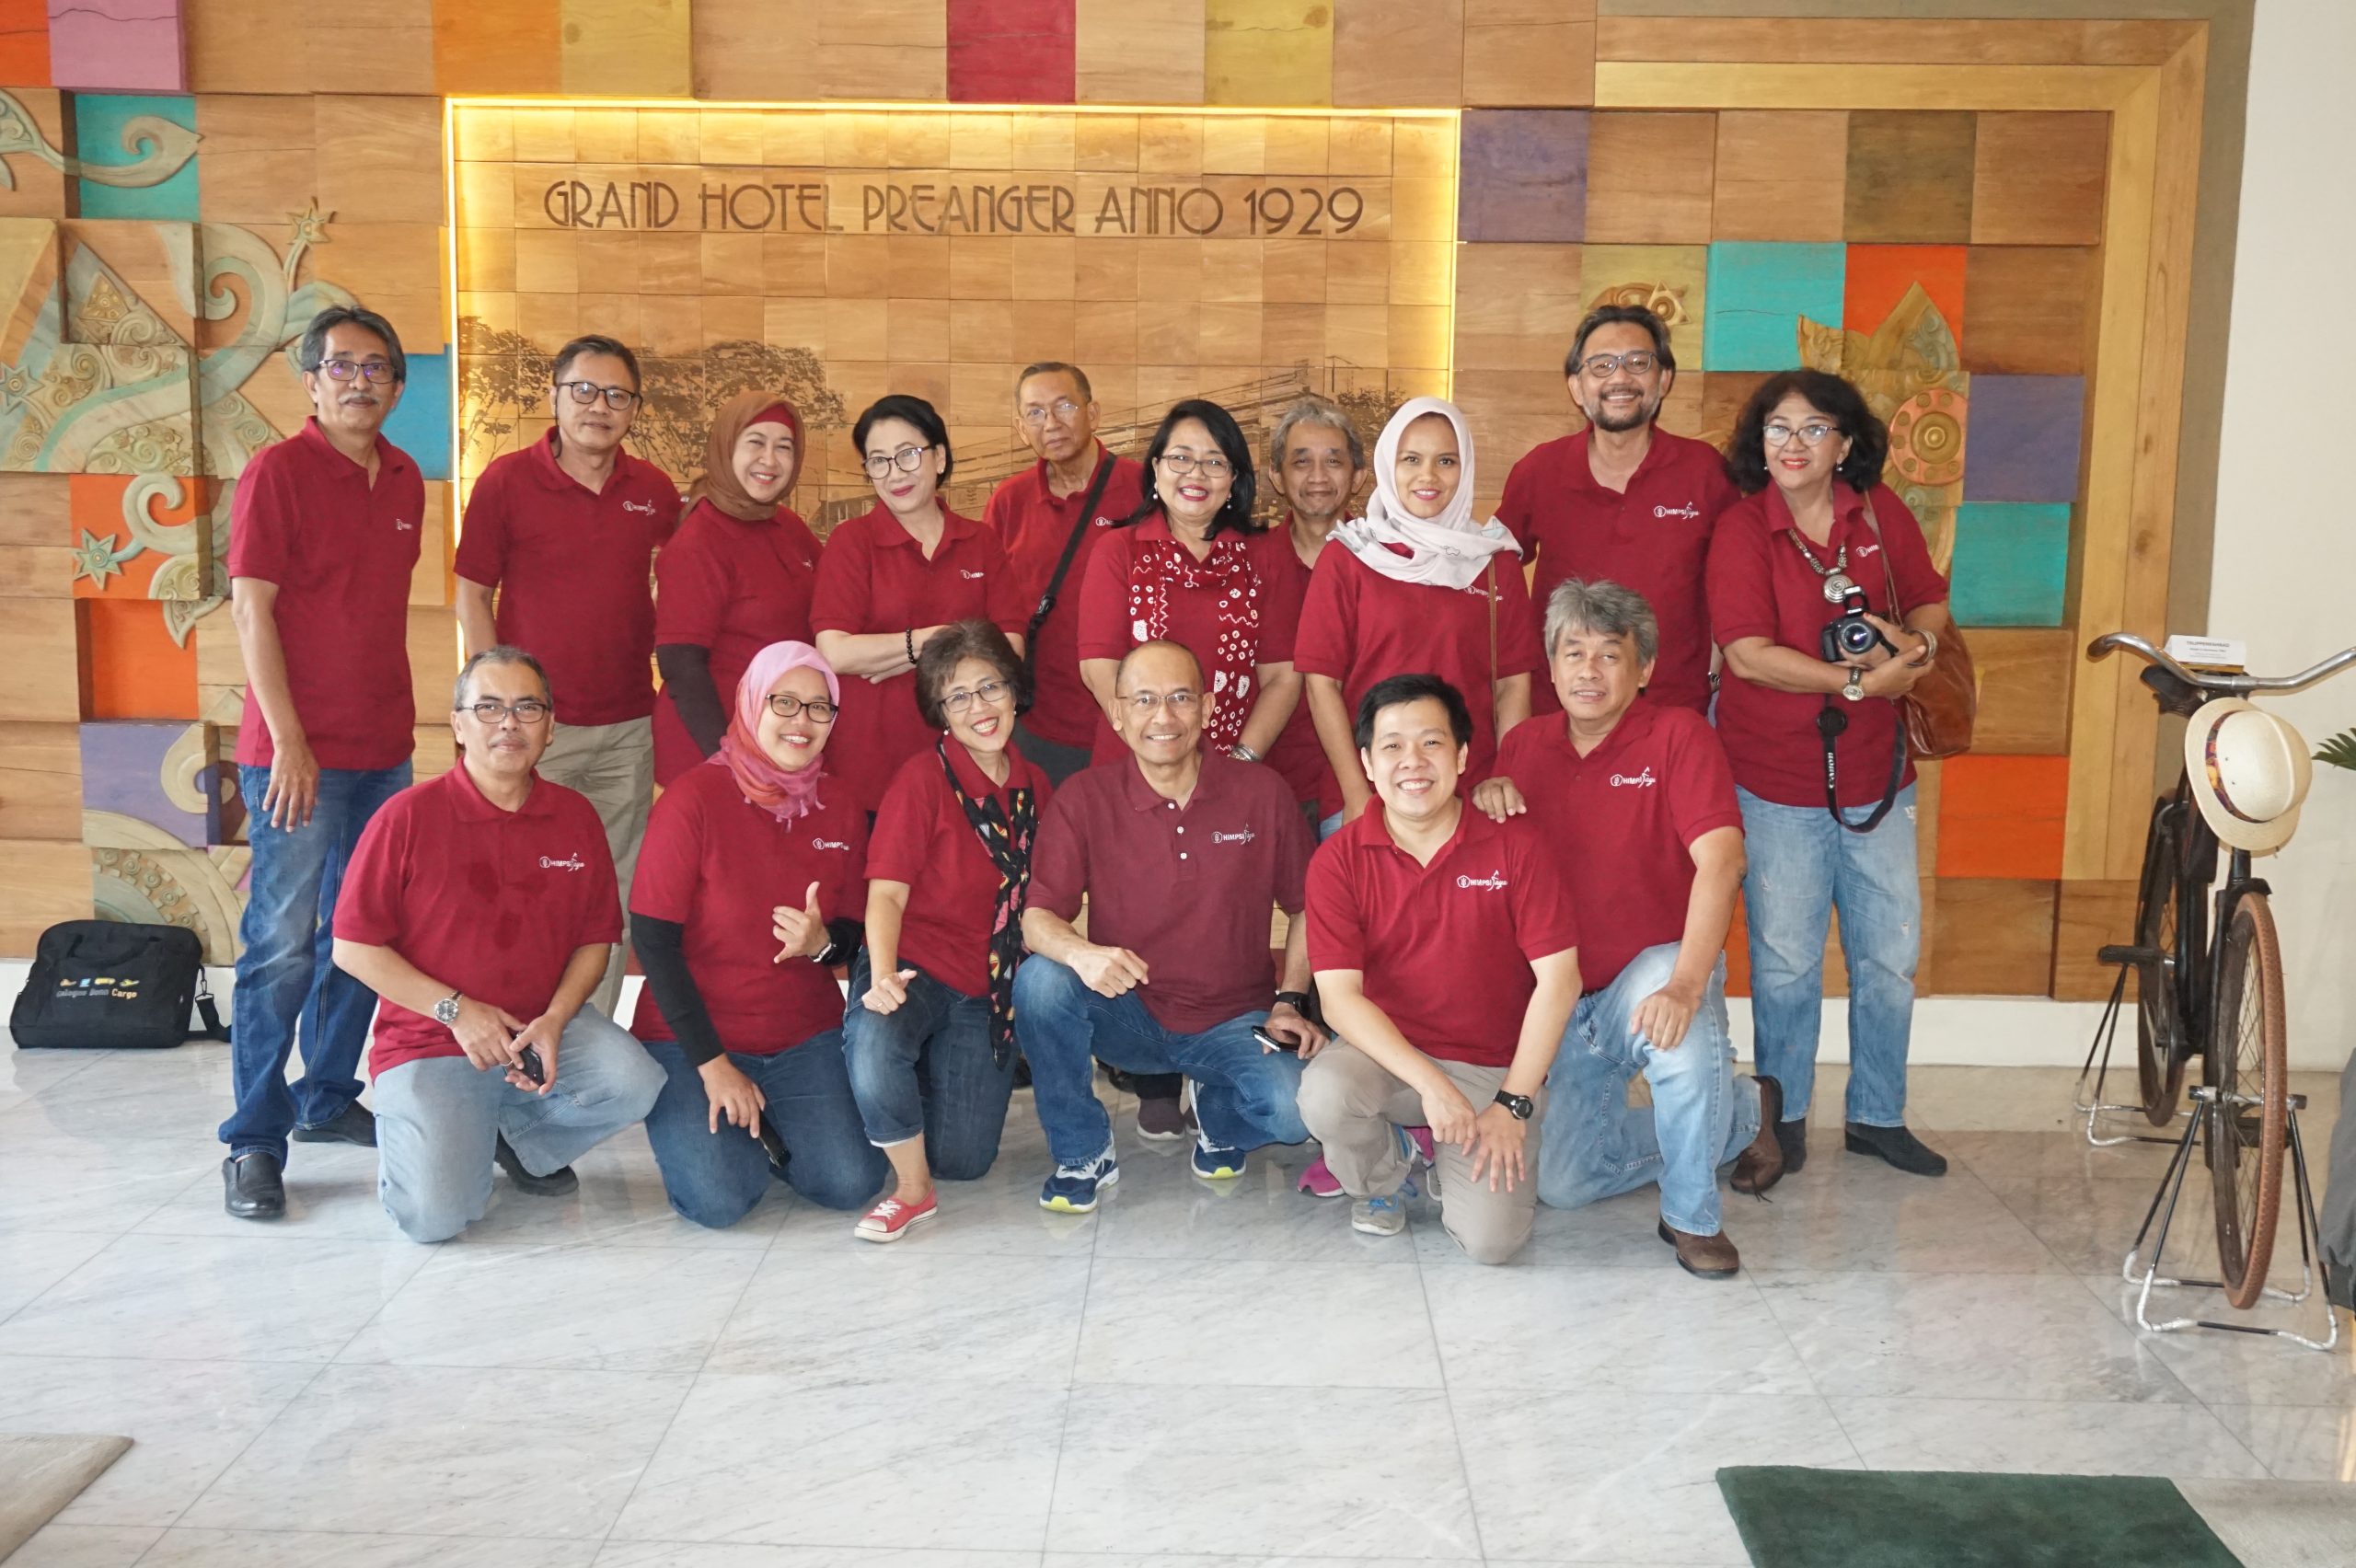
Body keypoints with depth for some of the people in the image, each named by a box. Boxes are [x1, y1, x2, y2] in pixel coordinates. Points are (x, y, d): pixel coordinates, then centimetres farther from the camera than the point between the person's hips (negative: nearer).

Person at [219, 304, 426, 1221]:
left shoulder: (404, 481, 12)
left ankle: (327, 1099, 28)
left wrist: (398, 719, 15)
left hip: (384, 749, 7)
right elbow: (251, 610, -11)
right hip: (299, 752, -7)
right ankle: (254, 1143, 3)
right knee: (282, 946, -5)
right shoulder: (278, 471, -7)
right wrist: (288, 742, -16)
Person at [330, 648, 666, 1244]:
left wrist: (554, 1021, -12)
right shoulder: (409, 816, -9)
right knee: (434, 1216, -21)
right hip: (428, 1043, -3)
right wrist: (456, 1011, -14)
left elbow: (595, 939, 7)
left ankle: (517, 1138, 7)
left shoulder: (576, 818, 3)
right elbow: (352, 948, -7)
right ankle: (411, 1128, 17)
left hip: (544, 1026, 3)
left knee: (633, 1085, -26)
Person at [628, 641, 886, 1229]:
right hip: (693, 1040, -4)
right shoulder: (694, 799, -12)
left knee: (851, 1182, -16)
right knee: (718, 1200, -22)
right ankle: (698, 1127, 13)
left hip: (805, 1037, 4)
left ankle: (770, 1131, 16)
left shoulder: (840, 811, 2)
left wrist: (821, 943, -17)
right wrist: (712, 1064, -15)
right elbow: (653, 940, -12)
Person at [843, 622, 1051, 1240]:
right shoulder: (923, 777, -8)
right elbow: (887, 892, -15)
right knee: (875, 1044, -39)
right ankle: (911, 1191, -13)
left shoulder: (1035, 787, 8)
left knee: (963, 1159, -3)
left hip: (989, 986, 4)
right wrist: (883, 975, -32)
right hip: (916, 970, -4)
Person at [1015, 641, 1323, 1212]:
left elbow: (1305, 908, 6)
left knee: (1297, 1109, -29)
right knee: (1040, 979, -30)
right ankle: (1083, 1155, -6)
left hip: (1233, 1022, 0)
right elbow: (1038, 917, -13)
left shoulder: (1263, 794, -5)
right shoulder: (1083, 799, -7)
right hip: (1126, 1015, 0)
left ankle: (1218, 1113, 12)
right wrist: (1080, 953, -35)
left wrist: (1289, 1003, -4)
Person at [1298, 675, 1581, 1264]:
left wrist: (1513, 1104, -12)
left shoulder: (1513, 845, -8)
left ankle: (1460, 1167, 20)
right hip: (1386, 1053, 1)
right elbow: (1340, 996, -13)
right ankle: (1383, 1176, 4)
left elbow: (1558, 979, -8)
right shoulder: (1338, 860, -8)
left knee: (1489, 1240, -18)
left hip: (1495, 1070, 0)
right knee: (1323, 1095, -34)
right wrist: (1431, 1084, -24)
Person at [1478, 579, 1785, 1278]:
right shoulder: (1525, 746, 4)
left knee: (1685, 1042, -41)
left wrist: (1685, 986, -38)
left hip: (1657, 966, -5)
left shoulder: (1678, 734, -12)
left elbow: (1721, 859, -25)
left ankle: (1693, 1217, -12)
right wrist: (1484, 796, -16)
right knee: (1564, 1185, 3)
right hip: (1568, 994, 5)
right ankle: (1741, 1114, 25)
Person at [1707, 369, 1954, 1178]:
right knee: (1785, 961, 5)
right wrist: (1860, 680, -21)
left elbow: (1932, 603, 14)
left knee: (1890, 954, 11)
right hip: (1777, 778, -4)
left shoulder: (1881, 514, 3)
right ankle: (1784, 1118, 24)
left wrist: (1915, 642, -9)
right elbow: (1749, 655, -18)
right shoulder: (1742, 531, -9)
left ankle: (1878, 1115, 28)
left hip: (1875, 773, 4)